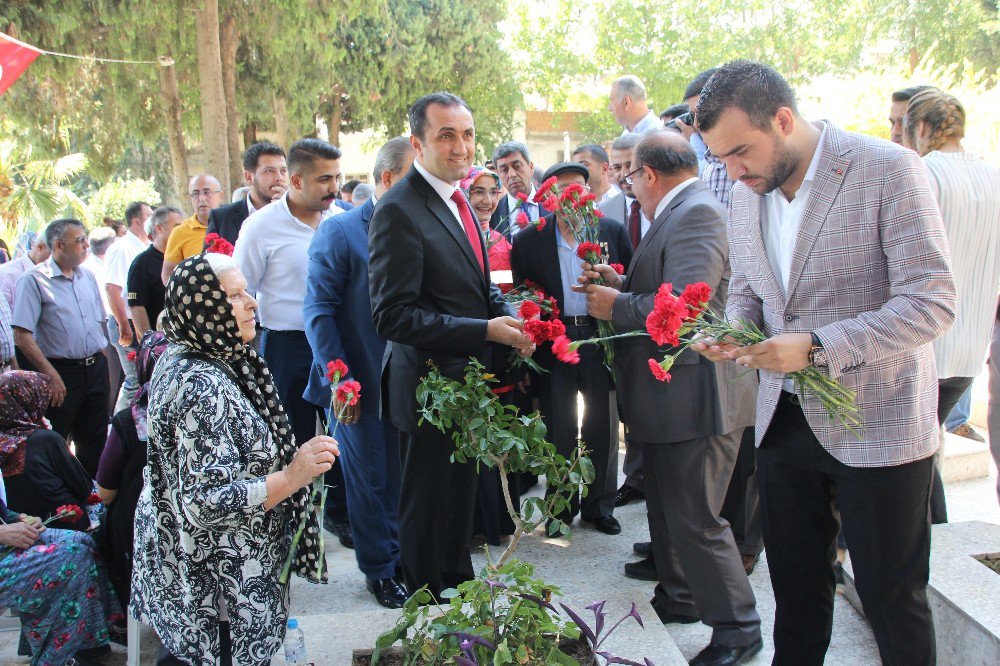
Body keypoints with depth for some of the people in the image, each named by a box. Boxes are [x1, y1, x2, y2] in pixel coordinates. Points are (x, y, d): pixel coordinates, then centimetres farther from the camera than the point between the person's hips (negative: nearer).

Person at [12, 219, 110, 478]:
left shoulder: (88, 276, 10)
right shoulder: (34, 280, -10)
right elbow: (22, 336, -16)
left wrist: (103, 362, 12)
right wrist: (50, 374, -18)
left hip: (96, 368, 6)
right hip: (61, 373, -6)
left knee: (95, 442, 14)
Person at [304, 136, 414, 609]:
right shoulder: (340, 231, -8)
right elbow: (319, 312, -8)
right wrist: (338, 378, -13)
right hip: (360, 385, -4)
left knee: (403, 477, 13)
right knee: (369, 480, 8)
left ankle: (405, 560, 29)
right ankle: (379, 570, 25)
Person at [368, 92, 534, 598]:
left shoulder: (457, 202, 9)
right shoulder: (398, 211, -20)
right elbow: (393, 316, -25)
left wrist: (508, 317, -2)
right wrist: (485, 331, -25)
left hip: (468, 382, 9)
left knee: (462, 495, 24)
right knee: (429, 506, 9)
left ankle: (461, 589, 43)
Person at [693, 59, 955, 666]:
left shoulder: (888, 170, -15)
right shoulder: (747, 194, 4)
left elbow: (932, 301, -19)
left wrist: (817, 348, -28)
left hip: (876, 428, -5)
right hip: (785, 421, 6)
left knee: (893, 599, 8)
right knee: (794, 584, 18)